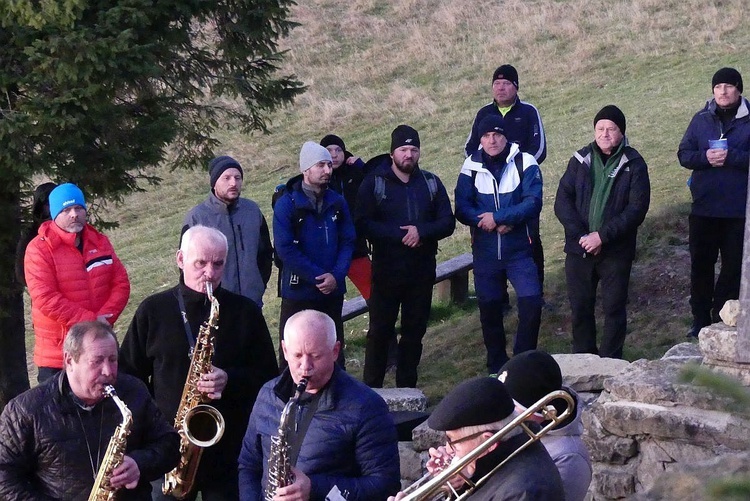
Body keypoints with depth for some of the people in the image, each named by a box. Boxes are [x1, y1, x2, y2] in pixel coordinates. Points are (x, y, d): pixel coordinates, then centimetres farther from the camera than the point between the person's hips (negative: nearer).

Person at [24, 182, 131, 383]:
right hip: (57, 354, -5)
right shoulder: (39, 249, -10)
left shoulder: (100, 242, 9)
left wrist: (105, 317, -13)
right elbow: (45, 299, -17)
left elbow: (121, 283, 5)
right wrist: (90, 320, -19)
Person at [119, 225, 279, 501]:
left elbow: (268, 376, 5)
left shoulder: (245, 312, 2)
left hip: (230, 446, 0)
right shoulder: (153, 310, 2)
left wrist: (230, 380, -14)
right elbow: (129, 376, 6)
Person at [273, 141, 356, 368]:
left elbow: (348, 242, 4)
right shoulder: (287, 204, -9)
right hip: (298, 292, -4)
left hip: (332, 290, 4)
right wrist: (318, 277, -16)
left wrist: (336, 276, -12)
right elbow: (285, 249, -14)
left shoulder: (337, 202, 4)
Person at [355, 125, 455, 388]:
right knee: (380, 331, -2)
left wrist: (421, 231, -16)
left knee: (414, 331, 8)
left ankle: (407, 387, 17)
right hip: (386, 270, -3)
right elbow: (363, 224, -11)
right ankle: (371, 389, 3)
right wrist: (400, 236, -19)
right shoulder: (374, 182, -2)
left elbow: (447, 222, 3)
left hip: (422, 270, 3)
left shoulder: (431, 183, 9)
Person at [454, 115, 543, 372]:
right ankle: (497, 366, 26)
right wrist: (485, 221, -21)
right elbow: (461, 208, -4)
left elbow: (532, 204, -15)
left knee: (532, 303, -14)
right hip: (485, 251, 2)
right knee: (489, 309, 10)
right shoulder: (472, 166, 1)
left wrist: (497, 217, -21)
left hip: (519, 250, -2)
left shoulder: (525, 163, -5)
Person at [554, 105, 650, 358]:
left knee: (614, 308, 3)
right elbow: (562, 201, 0)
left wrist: (602, 236, -19)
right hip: (579, 249, 3)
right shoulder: (581, 160, 4)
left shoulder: (633, 164, -5)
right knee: (580, 307, 10)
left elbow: (637, 209, -12)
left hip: (616, 251, -3)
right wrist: (580, 235, -13)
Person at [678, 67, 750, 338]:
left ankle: (723, 318, 14)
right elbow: (684, 154, 4)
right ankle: (700, 319, 15)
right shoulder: (702, 119, 7)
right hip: (704, 208, 2)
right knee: (701, 264, 6)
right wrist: (705, 157, -15)